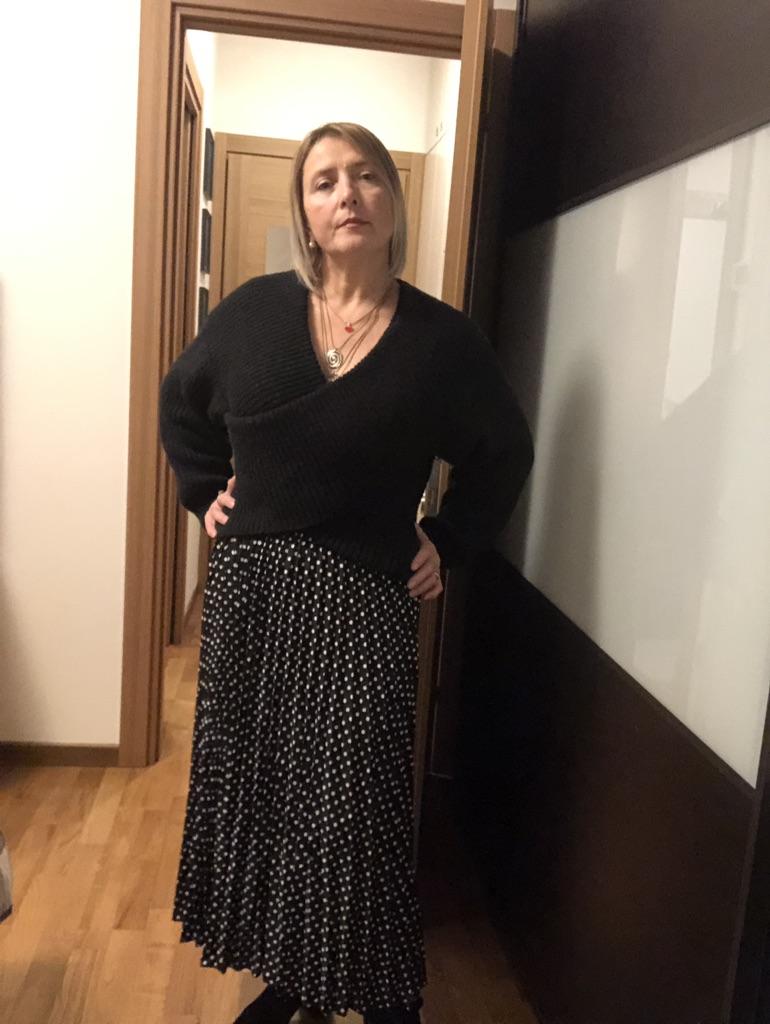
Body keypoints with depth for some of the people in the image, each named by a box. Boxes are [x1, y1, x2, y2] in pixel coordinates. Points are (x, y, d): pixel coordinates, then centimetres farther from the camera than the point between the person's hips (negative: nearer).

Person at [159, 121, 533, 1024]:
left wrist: (450, 542, 1)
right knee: (252, 786, 13)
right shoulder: (255, 310, 0)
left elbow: (503, 453, 8)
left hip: (362, 597, -3)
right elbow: (181, 401, 16)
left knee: (353, 809, 1)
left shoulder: (441, 338, -6)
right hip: (248, 583, 4)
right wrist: (207, 492, 8)